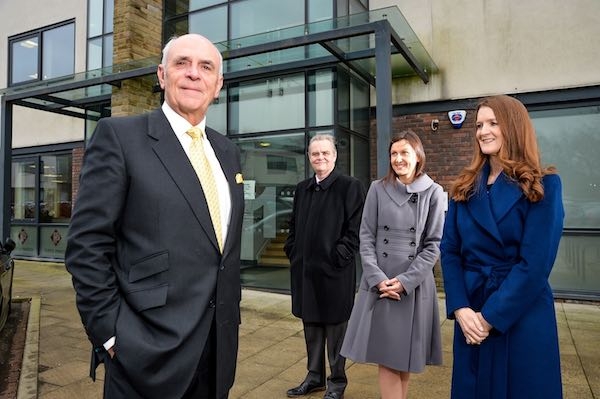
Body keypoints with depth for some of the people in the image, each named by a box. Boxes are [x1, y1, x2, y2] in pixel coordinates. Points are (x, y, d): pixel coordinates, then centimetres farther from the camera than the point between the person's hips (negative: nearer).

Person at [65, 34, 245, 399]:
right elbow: (87, 245, -10)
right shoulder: (119, 135, -8)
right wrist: (110, 335, -12)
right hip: (149, 352, -5)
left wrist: (232, 317, 11)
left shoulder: (227, 151, 9)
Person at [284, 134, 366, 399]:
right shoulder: (302, 189, 12)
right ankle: (315, 376, 33)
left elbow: (355, 230, -11)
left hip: (334, 270, -6)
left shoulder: (350, 186, -7)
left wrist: (338, 257, -15)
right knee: (311, 325, 17)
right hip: (305, 269, 6)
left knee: (335, 327, 8)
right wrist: (293, 253, 7)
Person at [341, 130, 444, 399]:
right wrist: (378, 278, -10)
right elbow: (366, 237, 1)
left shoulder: (434, 192, 0)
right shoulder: (378, 189, 3)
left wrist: (406, 281, -11)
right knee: (385, 359, 5)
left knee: (405, 361, 11)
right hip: (379, 284, 1)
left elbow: (434, 244, -2)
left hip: (414, 286, 0)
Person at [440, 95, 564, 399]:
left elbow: (535, 262, -14)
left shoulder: (543, 186, -7)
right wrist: (460, 308, -12)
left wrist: (490, 316, -16)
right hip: (470, 312, 4)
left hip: (522, 316, -4)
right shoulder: (465, 187, 5)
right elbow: (449, 250, 0)